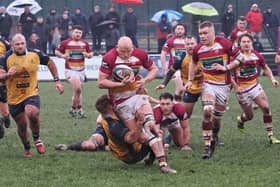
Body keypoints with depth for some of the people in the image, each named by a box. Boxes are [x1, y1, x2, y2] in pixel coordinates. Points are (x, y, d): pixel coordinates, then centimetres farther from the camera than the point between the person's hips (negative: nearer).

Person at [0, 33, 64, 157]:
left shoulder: (35, 54, -6)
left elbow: (50, 63, 11)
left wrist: (57, 81, 9)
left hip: (31, 94, -1)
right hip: (14, 97, 1)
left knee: (32, 113, -30)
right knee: (22, 125, 7)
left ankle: (37, 139, -3)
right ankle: (27, 149, 33)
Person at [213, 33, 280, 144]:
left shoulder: (256, 55, -2)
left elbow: (265, 68, 13)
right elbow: (227, 70, -14)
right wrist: (235, 86, -20)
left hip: (255, 85, 3)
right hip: (242, 89, -3)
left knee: (266, 108, -13)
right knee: (249, 116, 4)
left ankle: (270, 135, -4)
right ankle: (240, 120, 43)